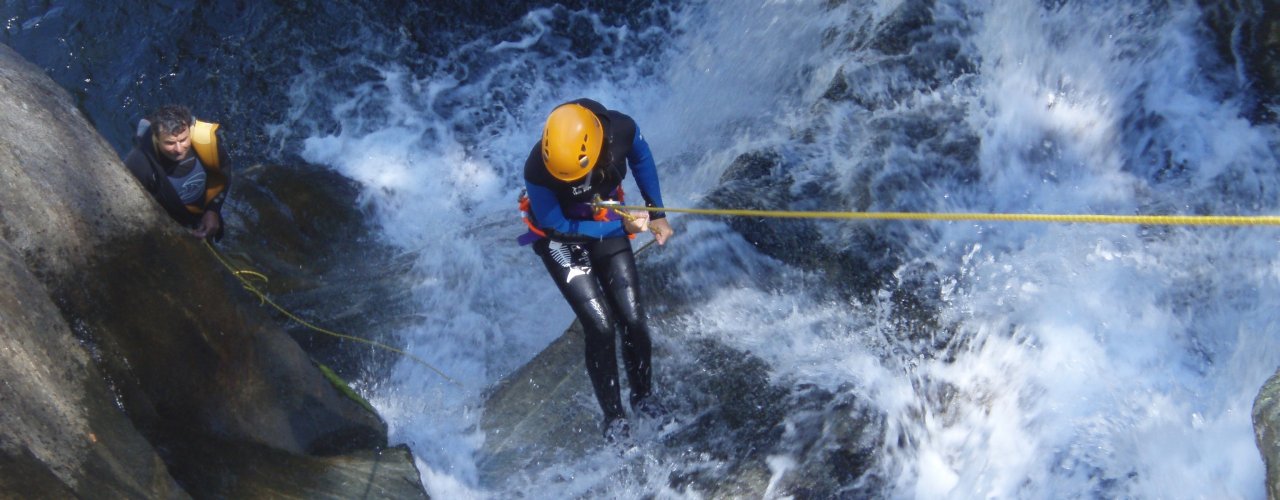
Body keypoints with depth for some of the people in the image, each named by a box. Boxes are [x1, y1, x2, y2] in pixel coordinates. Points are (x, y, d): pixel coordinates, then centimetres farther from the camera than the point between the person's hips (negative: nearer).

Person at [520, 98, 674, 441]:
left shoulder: (622, 130, -28)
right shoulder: (537, 171, -37)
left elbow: (641, 160, -2)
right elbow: (559, 227, -22)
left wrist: (657, 214, 1)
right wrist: (621, 226, -29)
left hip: (609, 224, 3)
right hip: (560, 236, -3)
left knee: (633, 319, 0)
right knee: (600, 326, -10)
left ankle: (643, 396, 26)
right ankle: (614, 416, 11)